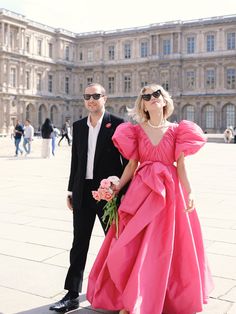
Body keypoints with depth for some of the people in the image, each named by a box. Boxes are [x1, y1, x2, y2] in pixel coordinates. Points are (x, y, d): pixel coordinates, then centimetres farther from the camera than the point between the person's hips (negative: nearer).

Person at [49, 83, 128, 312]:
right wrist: (71, 191, 11)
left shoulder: (118, 124, -5)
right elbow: (75, 160, 12)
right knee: (79, 243, 6)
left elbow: (127, 159, -6)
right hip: (83, 192, 4)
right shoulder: (78, 126, 9)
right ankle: (72, 295, 14)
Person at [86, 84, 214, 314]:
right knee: (132, 245, 0)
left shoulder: (176, 130, 3)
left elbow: (181, 166, 0)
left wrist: (189, 193, -12)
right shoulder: (136, 130, 6)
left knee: (162, 247, 5)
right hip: (141, 190, 1)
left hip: (169, 191, -1)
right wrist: (116, 189, -3)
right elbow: (132, 165, 5)